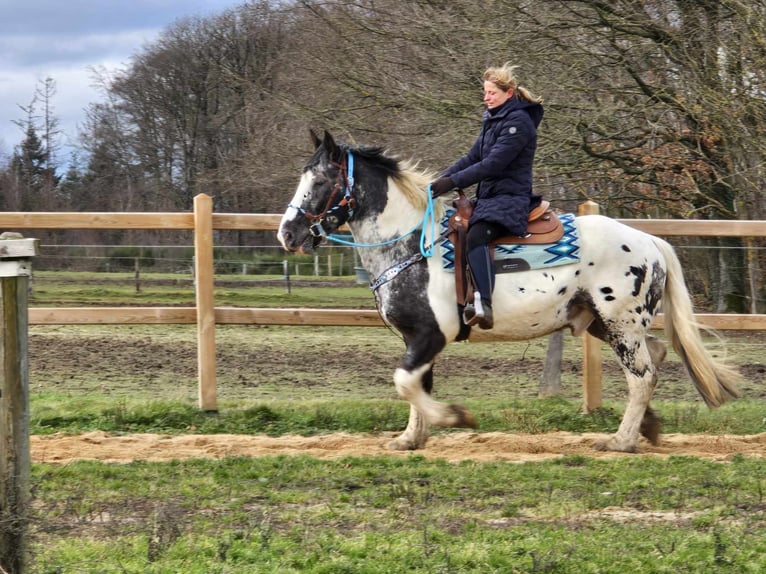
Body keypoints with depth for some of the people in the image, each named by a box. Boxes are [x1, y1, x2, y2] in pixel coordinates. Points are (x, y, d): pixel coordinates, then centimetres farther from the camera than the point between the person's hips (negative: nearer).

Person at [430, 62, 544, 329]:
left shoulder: (518, 122, -11)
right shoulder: (493, 119, 19)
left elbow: (492, 165, -19)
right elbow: (472, 157, 18)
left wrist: (453, 182, -21)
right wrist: (440, 179, 4)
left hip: (509, 199, -11)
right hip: (488, 197, 11)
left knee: (476, 236, -36)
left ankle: (484, 305, -51)